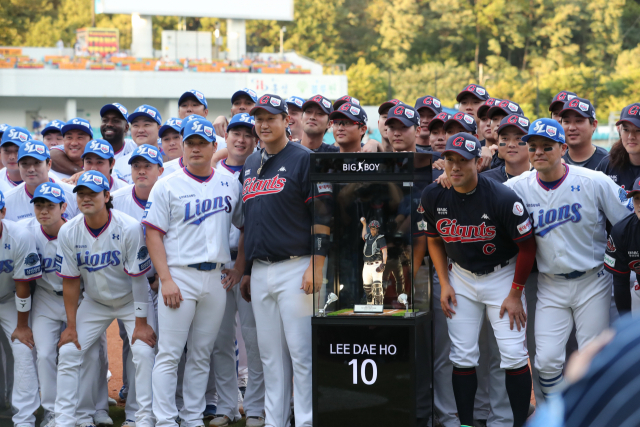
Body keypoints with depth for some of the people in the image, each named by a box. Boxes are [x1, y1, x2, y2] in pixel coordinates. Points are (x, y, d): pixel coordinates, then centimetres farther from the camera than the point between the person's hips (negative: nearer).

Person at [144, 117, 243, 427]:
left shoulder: (230, 185, 11)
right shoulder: (167, 186, 0)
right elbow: (153, 234, -5)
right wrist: (166, 280, -14)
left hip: (216, 277, 4)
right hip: (180, 276, -4)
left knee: (201, 355, 9)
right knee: (169, 354, -6)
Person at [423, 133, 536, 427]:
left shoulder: (503, 199, -24)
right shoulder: (433, 196, -10)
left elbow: (527, 246, -14)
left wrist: (515, 294, -11)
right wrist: (444, 284, 1)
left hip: (502, 275, -4)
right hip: (461, 277, 4)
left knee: (514, 353, -9)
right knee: (462, 355, 3)